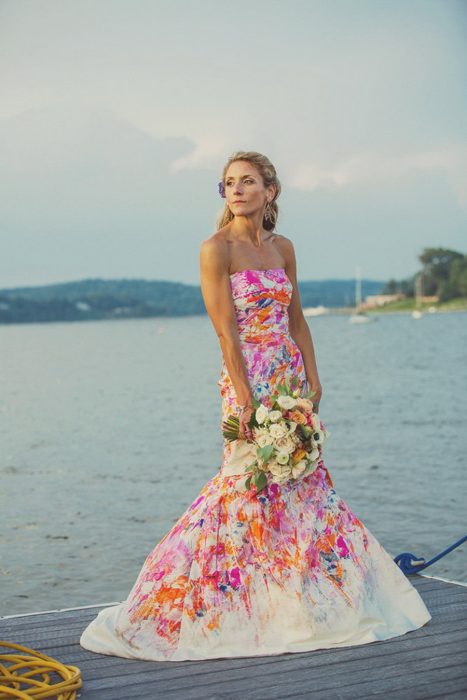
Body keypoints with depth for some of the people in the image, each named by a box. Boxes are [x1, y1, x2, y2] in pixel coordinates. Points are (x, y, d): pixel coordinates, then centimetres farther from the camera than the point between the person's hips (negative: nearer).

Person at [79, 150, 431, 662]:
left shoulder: (282, 248, 10)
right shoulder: (216, 248, -9)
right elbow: (226, 330, -14)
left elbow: (296, 320, 14)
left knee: (305, 479, 10)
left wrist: (312, 379, 6)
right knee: (248, 479, -7)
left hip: (291, 375, 7)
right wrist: (244, 397, -19)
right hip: (248, 377, -6)